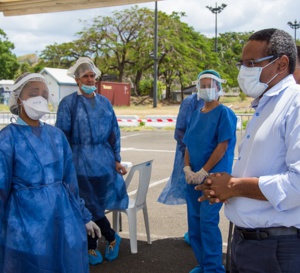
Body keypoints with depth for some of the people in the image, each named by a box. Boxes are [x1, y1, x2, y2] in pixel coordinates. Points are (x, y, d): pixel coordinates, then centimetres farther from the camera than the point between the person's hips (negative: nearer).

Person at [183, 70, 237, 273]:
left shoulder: (224, 113, -7)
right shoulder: (196, 114, 12)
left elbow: (223, 146, -14)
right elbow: (189, 145, 13)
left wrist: (204, 172, -16)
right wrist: (187, 169, -2)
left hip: (214, 176, -7)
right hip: (194, 177, 7)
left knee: (208, 220, -11)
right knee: (194, 221, 9)